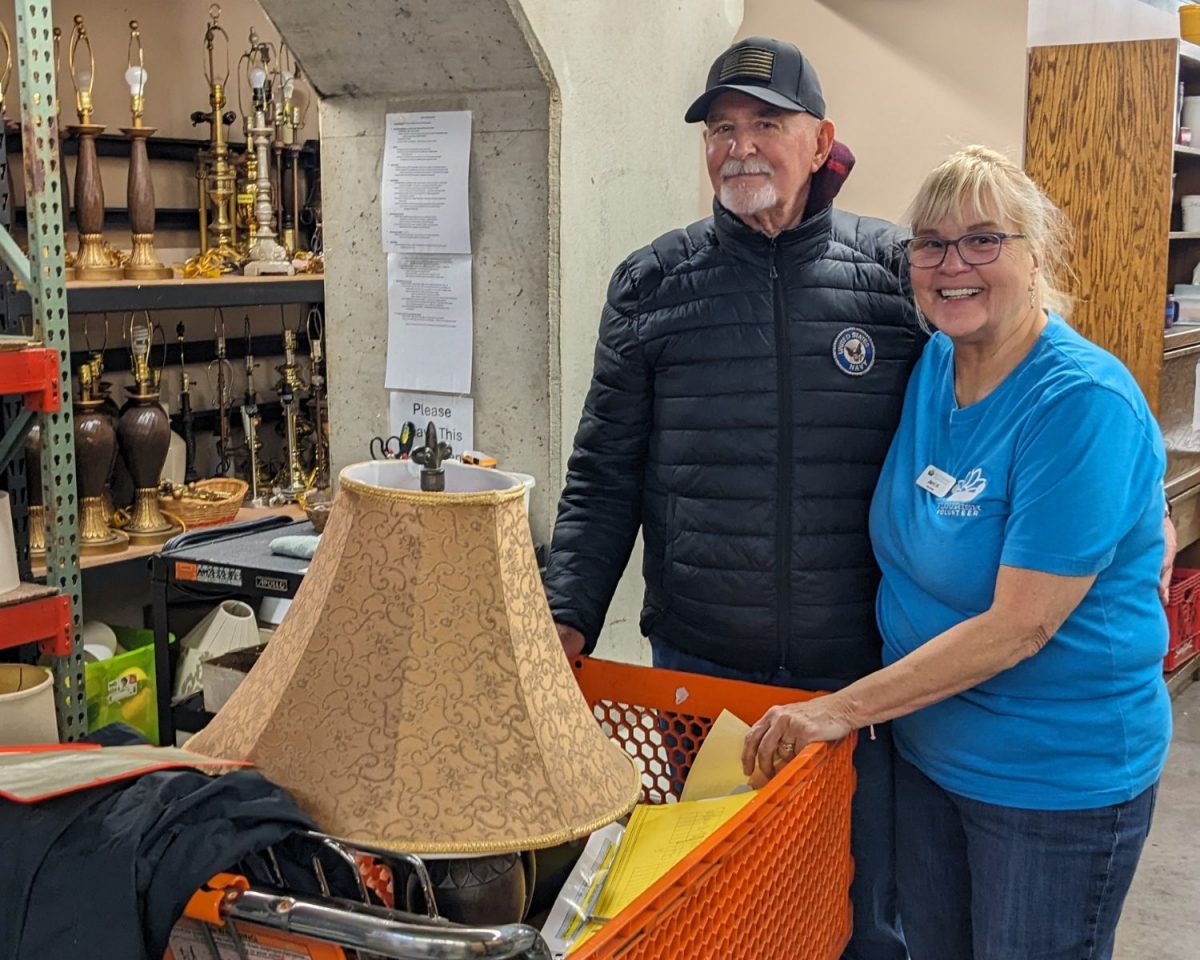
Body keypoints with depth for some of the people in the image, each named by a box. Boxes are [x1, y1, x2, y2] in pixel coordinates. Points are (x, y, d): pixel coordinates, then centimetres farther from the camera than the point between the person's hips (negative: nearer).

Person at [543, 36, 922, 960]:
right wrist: (569, 622, -4)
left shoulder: (897, 270, -1)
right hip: (697, 665, 1)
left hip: (863, 672, -1)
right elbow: (605, 476, 5)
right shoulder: (651, 284, 2)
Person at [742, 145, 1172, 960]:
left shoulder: (1083, 402, -23)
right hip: (929, 747, 7)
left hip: (1059, 776, -6)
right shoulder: (930, 369, 0)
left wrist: (841, 710, -24)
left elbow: (1020, 624, -26)